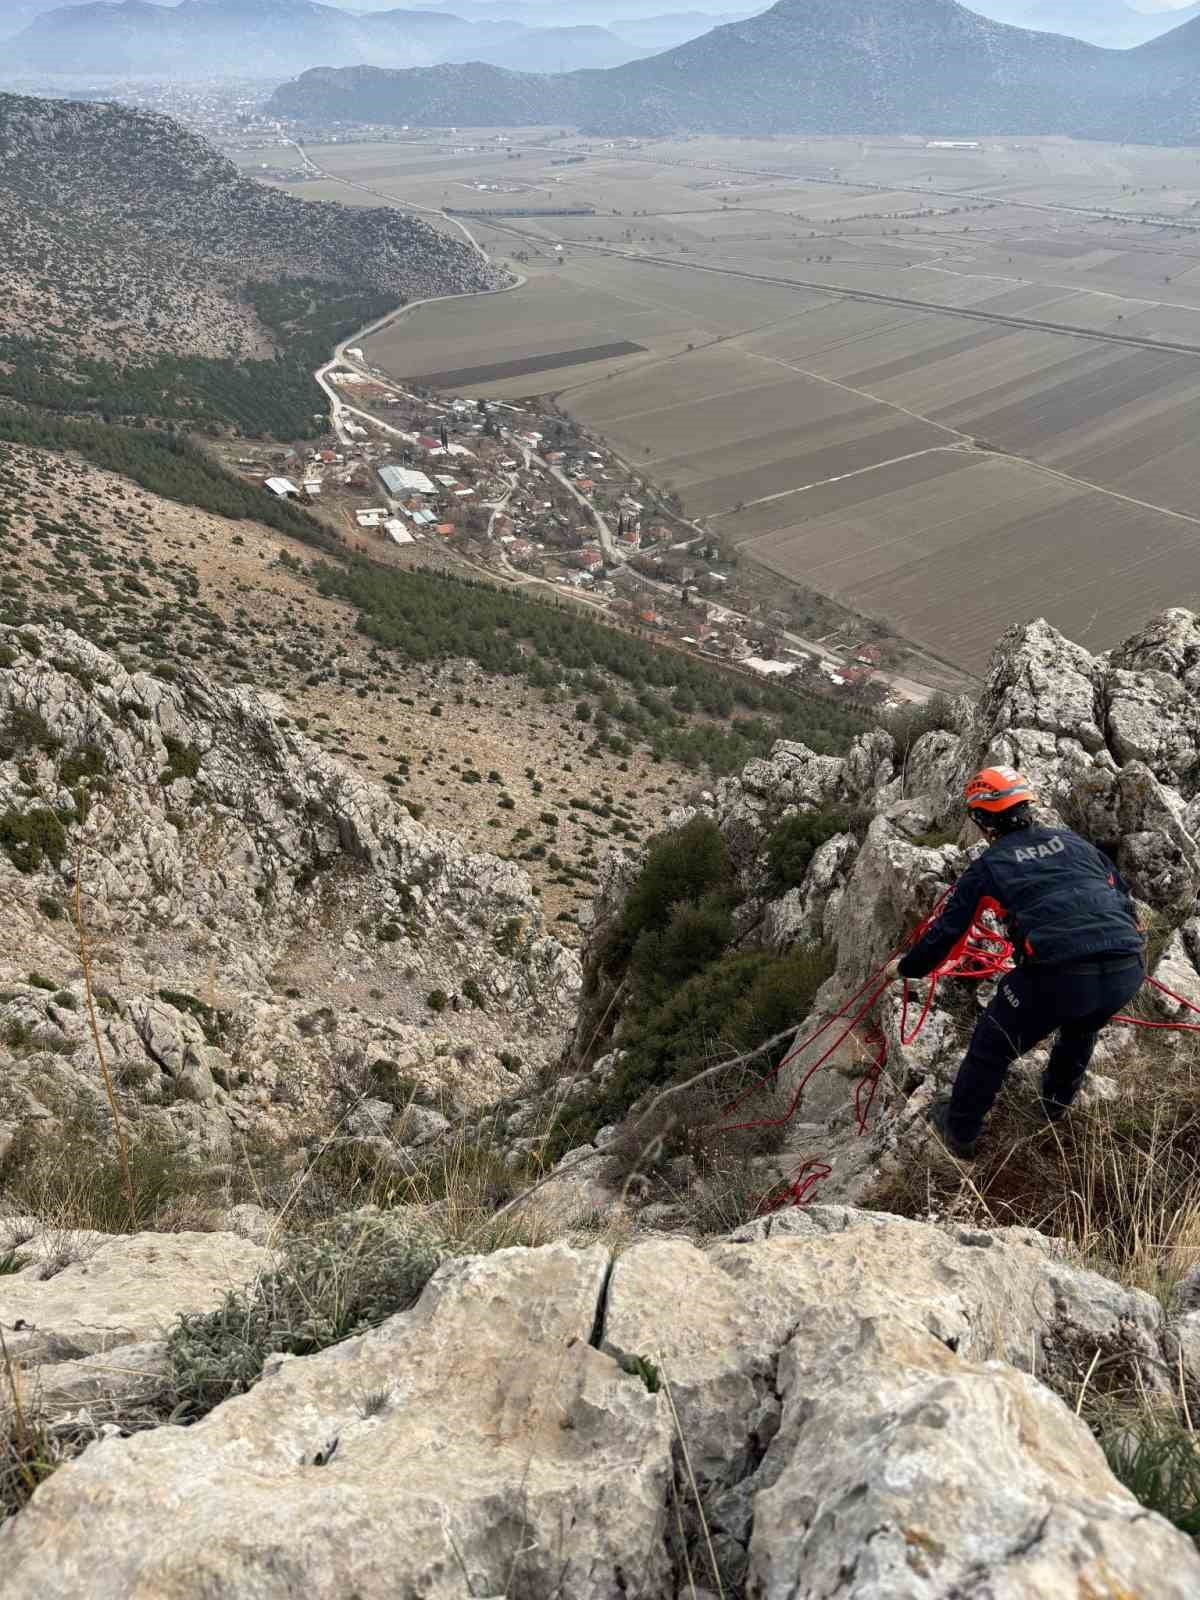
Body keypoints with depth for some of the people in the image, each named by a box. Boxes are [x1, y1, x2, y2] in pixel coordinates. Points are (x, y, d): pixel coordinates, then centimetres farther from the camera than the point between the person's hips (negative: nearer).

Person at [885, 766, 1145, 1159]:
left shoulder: (988, 865, 10)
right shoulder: (1072, 840, 20)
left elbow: (947, 931, 15)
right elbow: (1122, 895, 25)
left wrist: (905, 967, 31)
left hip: (1060, 975, -4)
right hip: (1129, 970, 5)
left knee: (991, 1048, 20)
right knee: (1081, 1027, 38)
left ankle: (958, 1134, 34)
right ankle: (1057, 1102, 56)